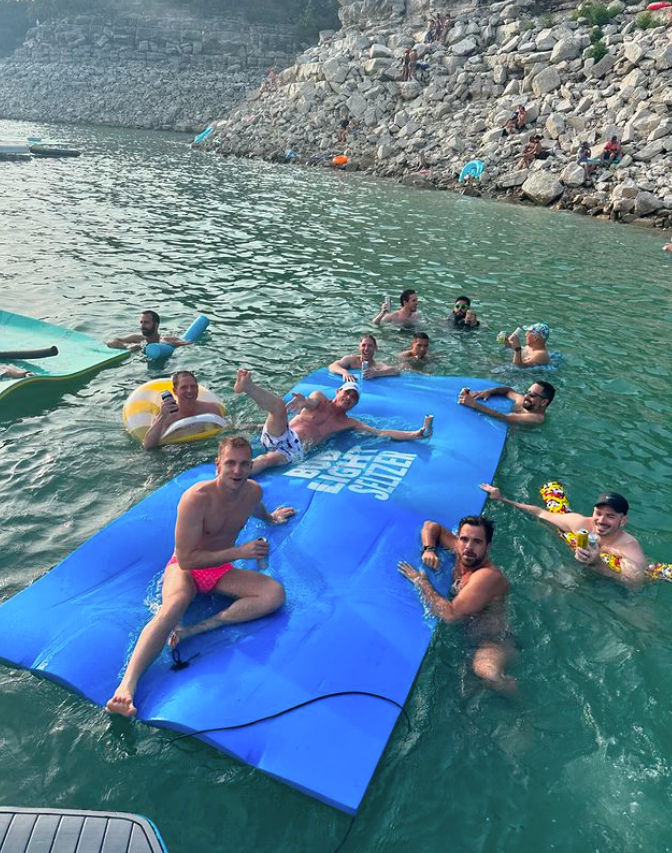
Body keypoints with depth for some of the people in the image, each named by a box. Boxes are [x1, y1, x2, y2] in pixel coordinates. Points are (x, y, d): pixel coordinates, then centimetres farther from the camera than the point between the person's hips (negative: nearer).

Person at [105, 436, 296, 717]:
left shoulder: (253, 491, -7)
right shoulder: (196, 498, -26)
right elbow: (186, 559, -26)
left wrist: (270, 518, 42)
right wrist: (238, 552, -29)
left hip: (221, 571, 5)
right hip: (185, 569, -5)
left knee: (275, 594, -20)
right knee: (173, 607, -39)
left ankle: (196, 630, -28)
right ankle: (127, 685, -47)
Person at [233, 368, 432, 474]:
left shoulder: (348, 423, 21)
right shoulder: (320, 397, 19)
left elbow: (381, 432, 13)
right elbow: (312, 402, -8)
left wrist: (415, 434, 2)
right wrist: (303, 401, -36)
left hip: (295, 450, 0)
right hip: (281, 436, 0)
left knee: (267, 460, -35)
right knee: (279, 405, -32)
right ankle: (247, 387, -58)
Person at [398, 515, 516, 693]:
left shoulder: (488, 576, -25)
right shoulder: (459, 551, -2)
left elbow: (450, 614, -30)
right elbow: (431, 526, 13)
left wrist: (420, 581, -20)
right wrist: (428, 549, -8)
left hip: (493, 642, -10)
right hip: (465, 632, 10)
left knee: (488, 674, -38)